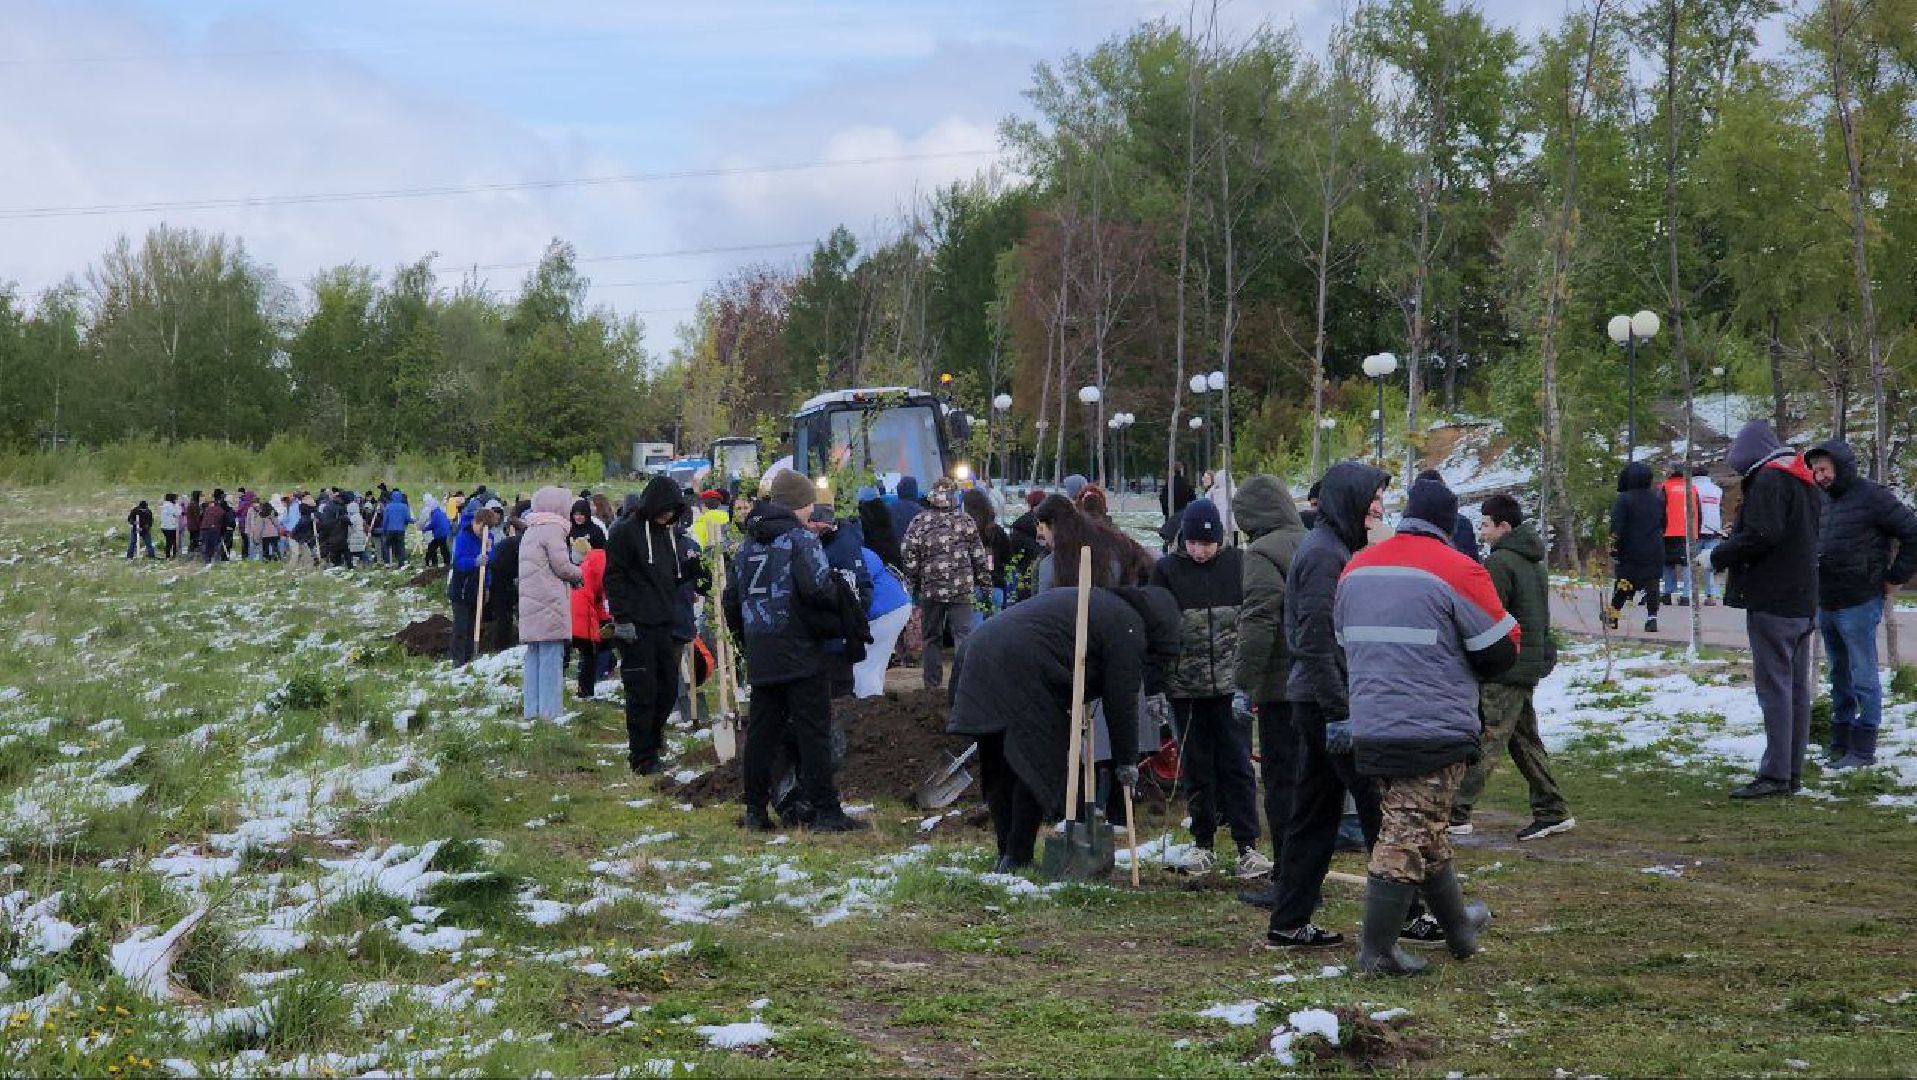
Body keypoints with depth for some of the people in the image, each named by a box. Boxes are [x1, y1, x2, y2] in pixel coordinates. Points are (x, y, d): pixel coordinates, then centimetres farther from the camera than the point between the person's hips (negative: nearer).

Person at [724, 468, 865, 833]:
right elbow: (818, 589, -20)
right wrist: (841, 607, -1)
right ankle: (826, 813, -4)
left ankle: (755, 810, 14)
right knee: (813, 731, -4)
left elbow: (732, 601, 17)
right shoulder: (800, 538, -7)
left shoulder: (748, 543, 15)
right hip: (799, 653, -7)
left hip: (760, 657, 7)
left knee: (761, 731, 11)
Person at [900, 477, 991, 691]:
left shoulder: (919, 522, 0)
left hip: (930, 590, 1)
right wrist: (985, 582, 12)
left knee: (932, 639, 13)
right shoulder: (965, 521, 0)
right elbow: (979, 556, 3)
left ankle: (932, 684, 16)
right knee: (964, 636, -2)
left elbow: (908, 558, -1)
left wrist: (912, 586, 9)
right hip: (962, 590, -1)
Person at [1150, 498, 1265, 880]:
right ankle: (1203, 845, 18)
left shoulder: (1238, 563, 0)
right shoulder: (1167, 569, 0)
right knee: (1196, 766, 9)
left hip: (1231, 682, -1)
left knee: (1237, 763, -1)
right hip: (1185, 687, 1)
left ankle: (1248, 845, 1)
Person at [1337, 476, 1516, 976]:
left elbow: (1344, 641, 18)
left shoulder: (1355, 569, 9)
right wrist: (1461, 671, 13)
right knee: (1409, 836, -2)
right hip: (1435, 727, -7)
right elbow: (1503, 649, -7)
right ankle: (1377, 952, 0)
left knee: (1423, 829, 20)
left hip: (1369, 725, 7)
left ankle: (1458, 928, 34)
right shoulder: (1457, 571, -11)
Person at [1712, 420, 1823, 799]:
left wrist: (1719, 555, -8)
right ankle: (1793, 774, 15)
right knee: (1797, 687, 10)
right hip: (1803, 601, 10)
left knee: (1774, 687, -9)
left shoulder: (1769, 478, -12)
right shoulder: (1805, 482, 19)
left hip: (1772, 602, -10)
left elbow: (1762, 536, -23)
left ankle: (1775, 775, -10)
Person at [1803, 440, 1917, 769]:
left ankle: (1863, 748, 1)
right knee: (1839, 676, 15)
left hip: (1858, 605, -8)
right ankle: (1840, 742, 22)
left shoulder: (1871, 496, -10)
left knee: (1863, 678, -3)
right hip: (1825, 604, 8)